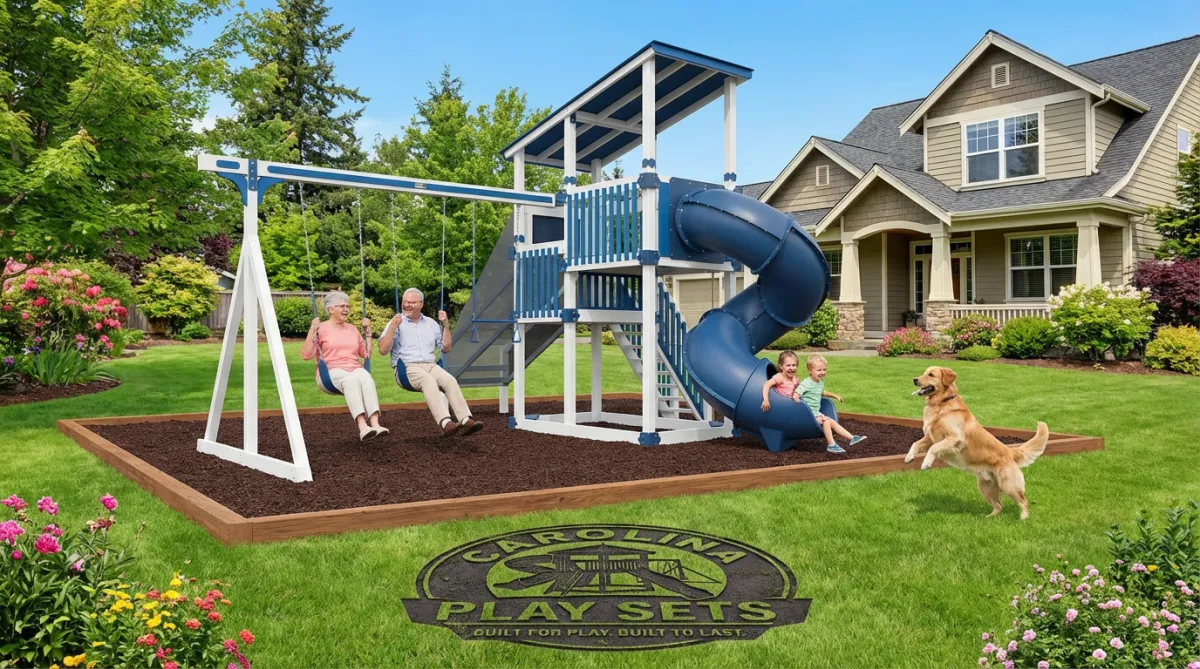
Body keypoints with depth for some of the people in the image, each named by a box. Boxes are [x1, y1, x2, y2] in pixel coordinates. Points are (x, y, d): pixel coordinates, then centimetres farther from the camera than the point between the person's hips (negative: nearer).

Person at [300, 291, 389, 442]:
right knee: (350, 379, -39)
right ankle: (362, 427, -54)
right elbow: (306, 355, -3)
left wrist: (368, 331, 16)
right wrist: (312, 331, -10)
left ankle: (375, 424, -50)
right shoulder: (321, 329, 6)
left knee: (366, 377, -35)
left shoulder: (352, 328, 20)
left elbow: (366, 353, 22)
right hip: (331, 372, -4)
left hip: (355, 370, 4)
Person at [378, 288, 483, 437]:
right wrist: (393, 327, -12)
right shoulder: (396, 322, 9)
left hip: (431, 366, 4)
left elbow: (446, 348, 21)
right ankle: (445, 423, -52)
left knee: (450, 380, -28)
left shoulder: (431, 323, 20)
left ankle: (466, 420, -42)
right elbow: (383, 350, -2)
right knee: (429, 381, -36)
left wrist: (446, 325, 10)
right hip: (407, 368, -4)